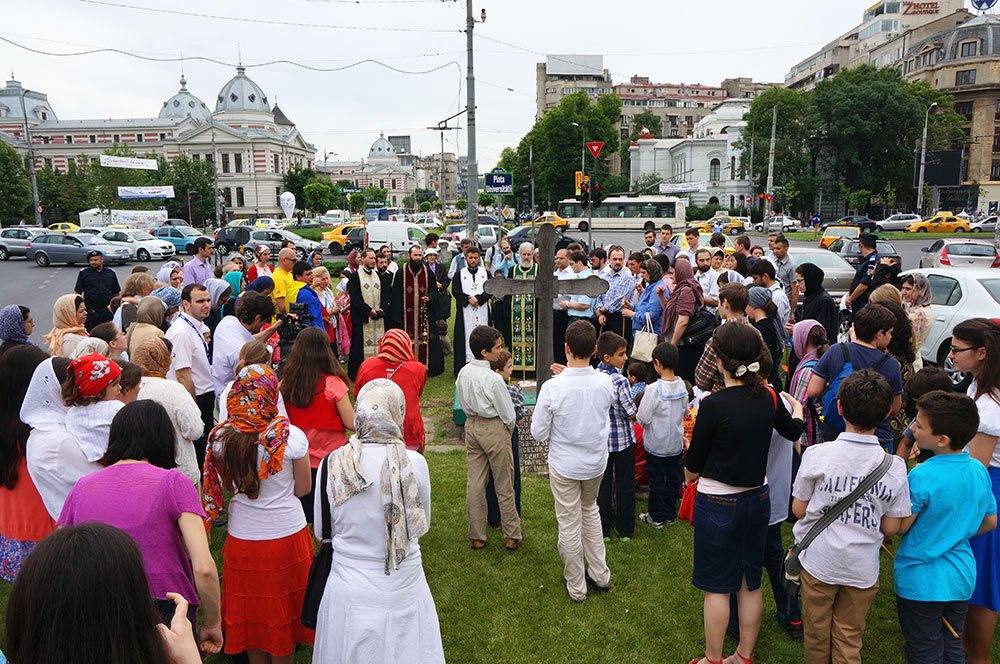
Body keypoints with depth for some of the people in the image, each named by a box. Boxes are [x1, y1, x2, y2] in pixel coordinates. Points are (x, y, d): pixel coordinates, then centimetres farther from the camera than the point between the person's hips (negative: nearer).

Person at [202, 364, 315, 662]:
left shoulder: (220, 437, -12)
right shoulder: (291, 435, -19)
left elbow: (225, 486, 2)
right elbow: (303, 488, -8)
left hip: (242, 537, 2)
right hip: (286, 533, -2)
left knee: (250, 606, 21)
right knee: (282, 606, 18)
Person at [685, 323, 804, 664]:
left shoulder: (714, 405, -23)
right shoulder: (769, 398, -6)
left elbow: (692, 467, -13)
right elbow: (794, 430, 18)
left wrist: (690, 475, 10)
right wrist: (796, 407, 38)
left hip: (718, 504, -6)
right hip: (757, 499, 6)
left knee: (717, 587, 8)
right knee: (750, 583, 17)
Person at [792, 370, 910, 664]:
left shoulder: (817, 454, -17)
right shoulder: (895, 466, -13)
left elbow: (799, 509, -8)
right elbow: (891, 528, -6)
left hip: (819, 562, -1)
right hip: (863, 569, 1)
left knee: (817, 635, 20)